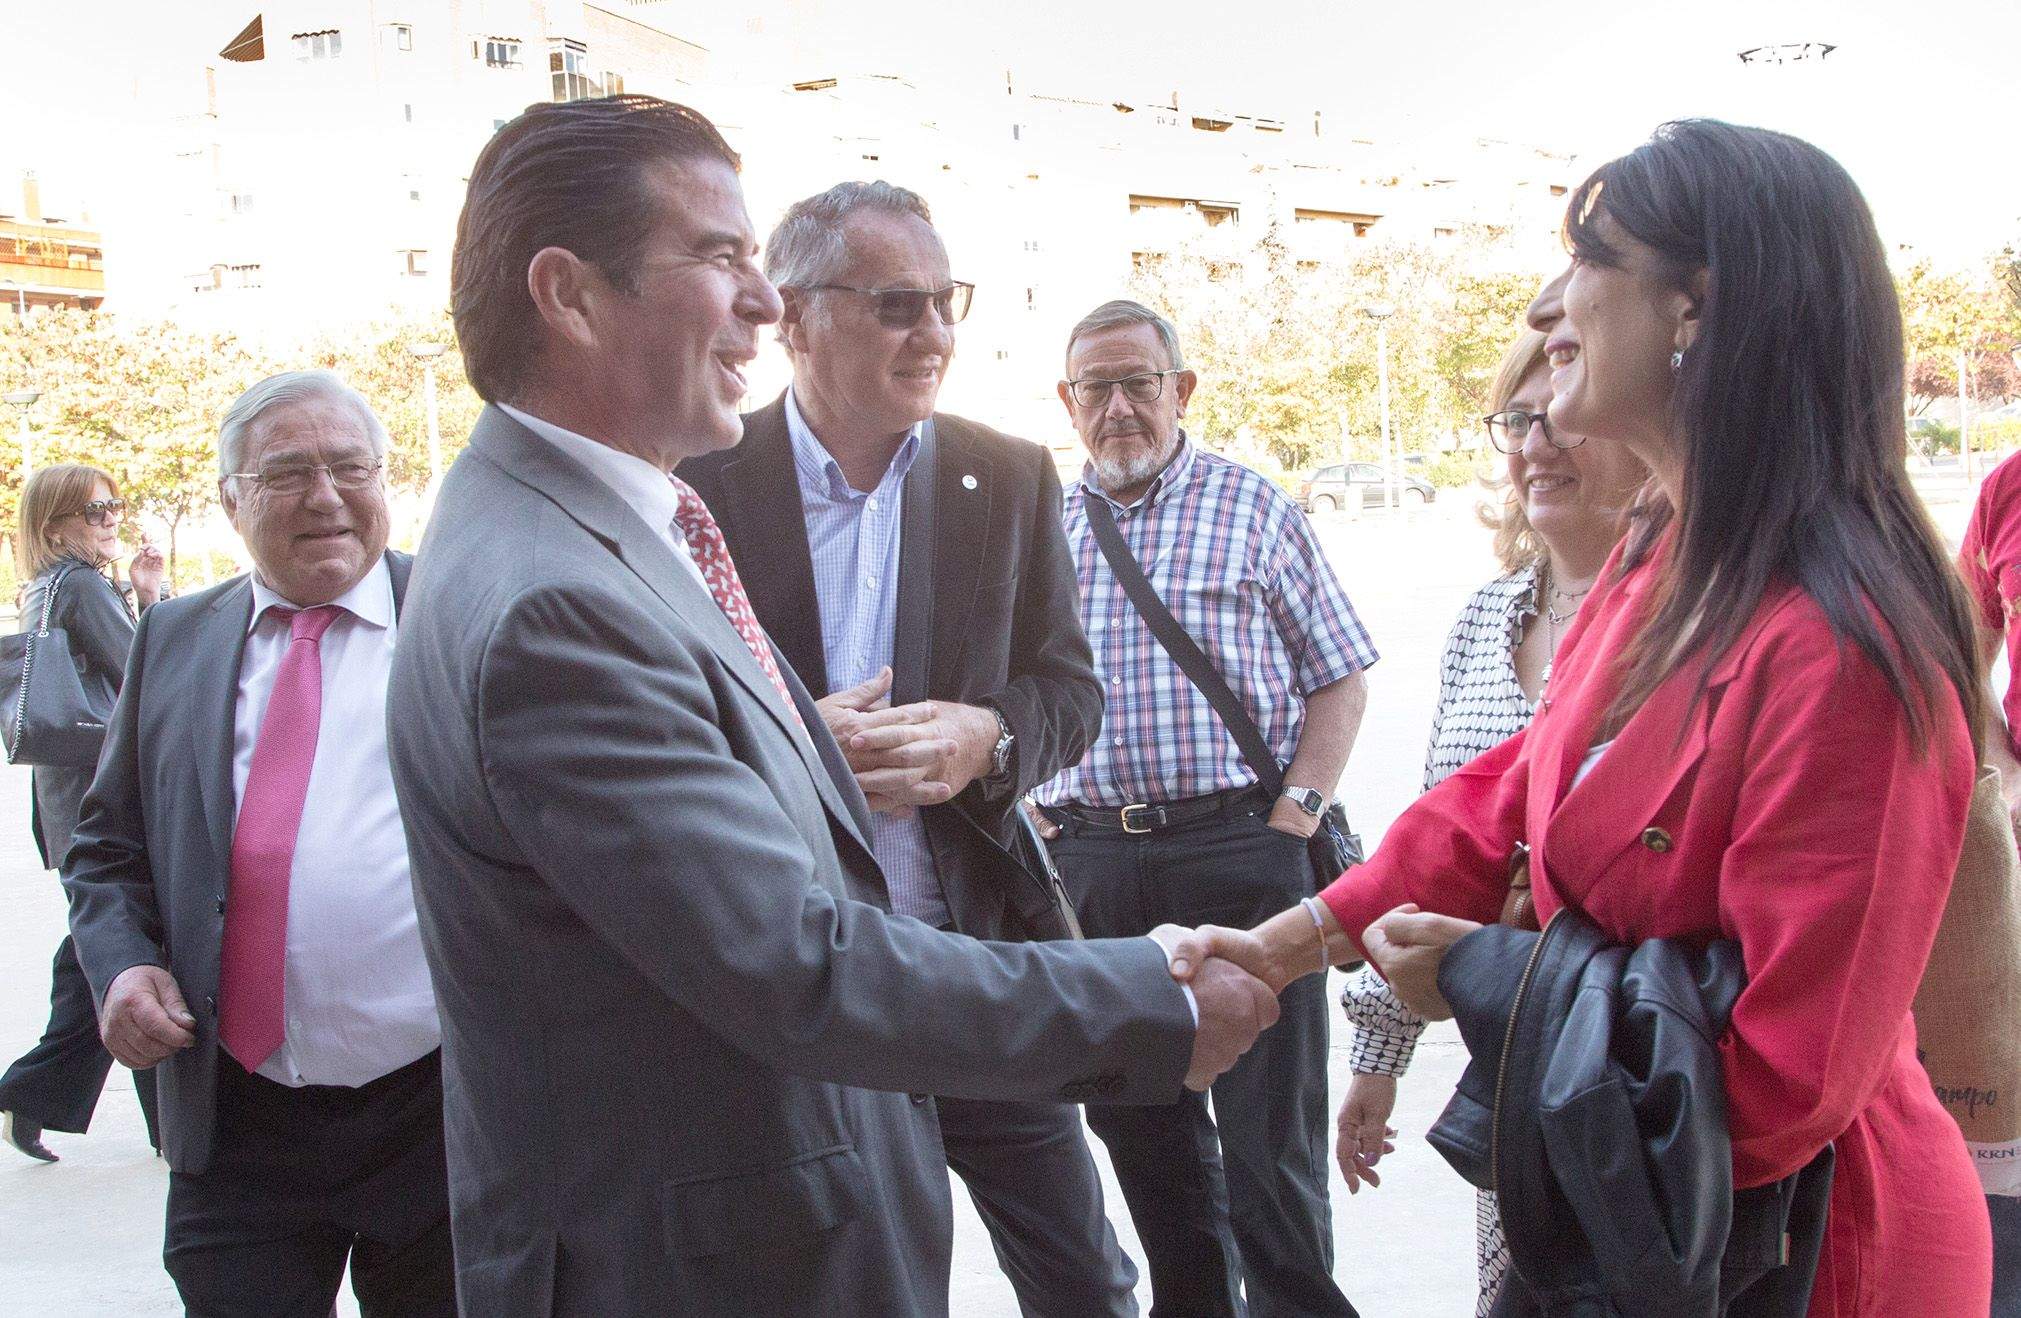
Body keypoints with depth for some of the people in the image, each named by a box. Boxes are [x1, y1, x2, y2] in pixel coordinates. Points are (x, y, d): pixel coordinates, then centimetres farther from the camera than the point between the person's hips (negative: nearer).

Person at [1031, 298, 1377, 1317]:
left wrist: (1296, 812, -7)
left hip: (1238, 847, -3)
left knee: (1269, 1136, 0)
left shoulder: (1253, 506, 4)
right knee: (1138, 1126, 13)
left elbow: (1338, 676, 4)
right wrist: (1036, 827, 4)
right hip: (1086, 856, 4)